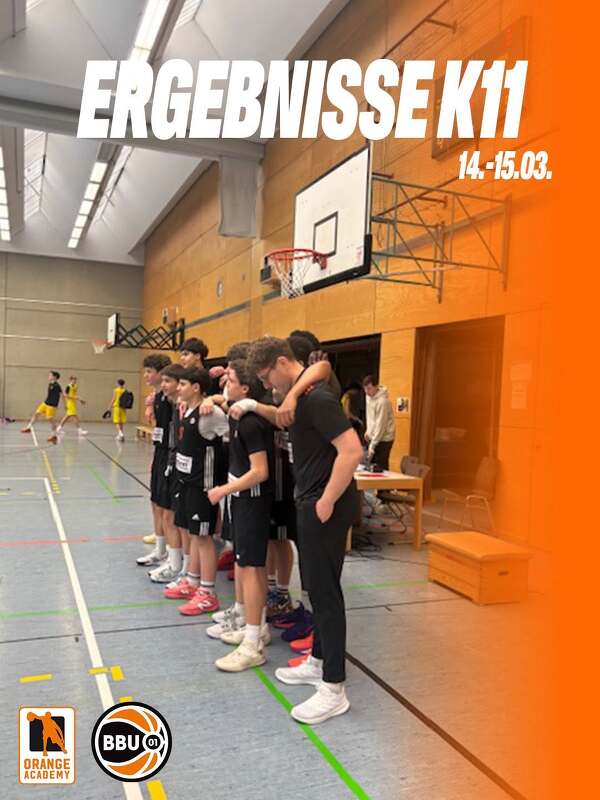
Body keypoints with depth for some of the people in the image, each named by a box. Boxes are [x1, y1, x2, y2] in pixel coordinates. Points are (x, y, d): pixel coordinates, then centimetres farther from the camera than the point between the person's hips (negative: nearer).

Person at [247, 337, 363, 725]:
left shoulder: (316, 397, -21)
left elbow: (352, 451, -27)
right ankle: (319, 661, 35)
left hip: (326, 507, -10)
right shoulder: (301, 394, 10)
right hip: (311, 501, 10)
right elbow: (286, 419, 33)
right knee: (317, 586, 19)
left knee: (325, 590, -2)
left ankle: (334, 688, 9)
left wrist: (326, 502, -22)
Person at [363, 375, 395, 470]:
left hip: (383, 438, -8)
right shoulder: (369, 396, 2)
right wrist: (368, 430, 13)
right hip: (373, 436, 8)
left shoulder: (382, 401, -24)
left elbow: (380, 426, -24)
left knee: (381, 467, -8)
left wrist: (372, 446, -23)